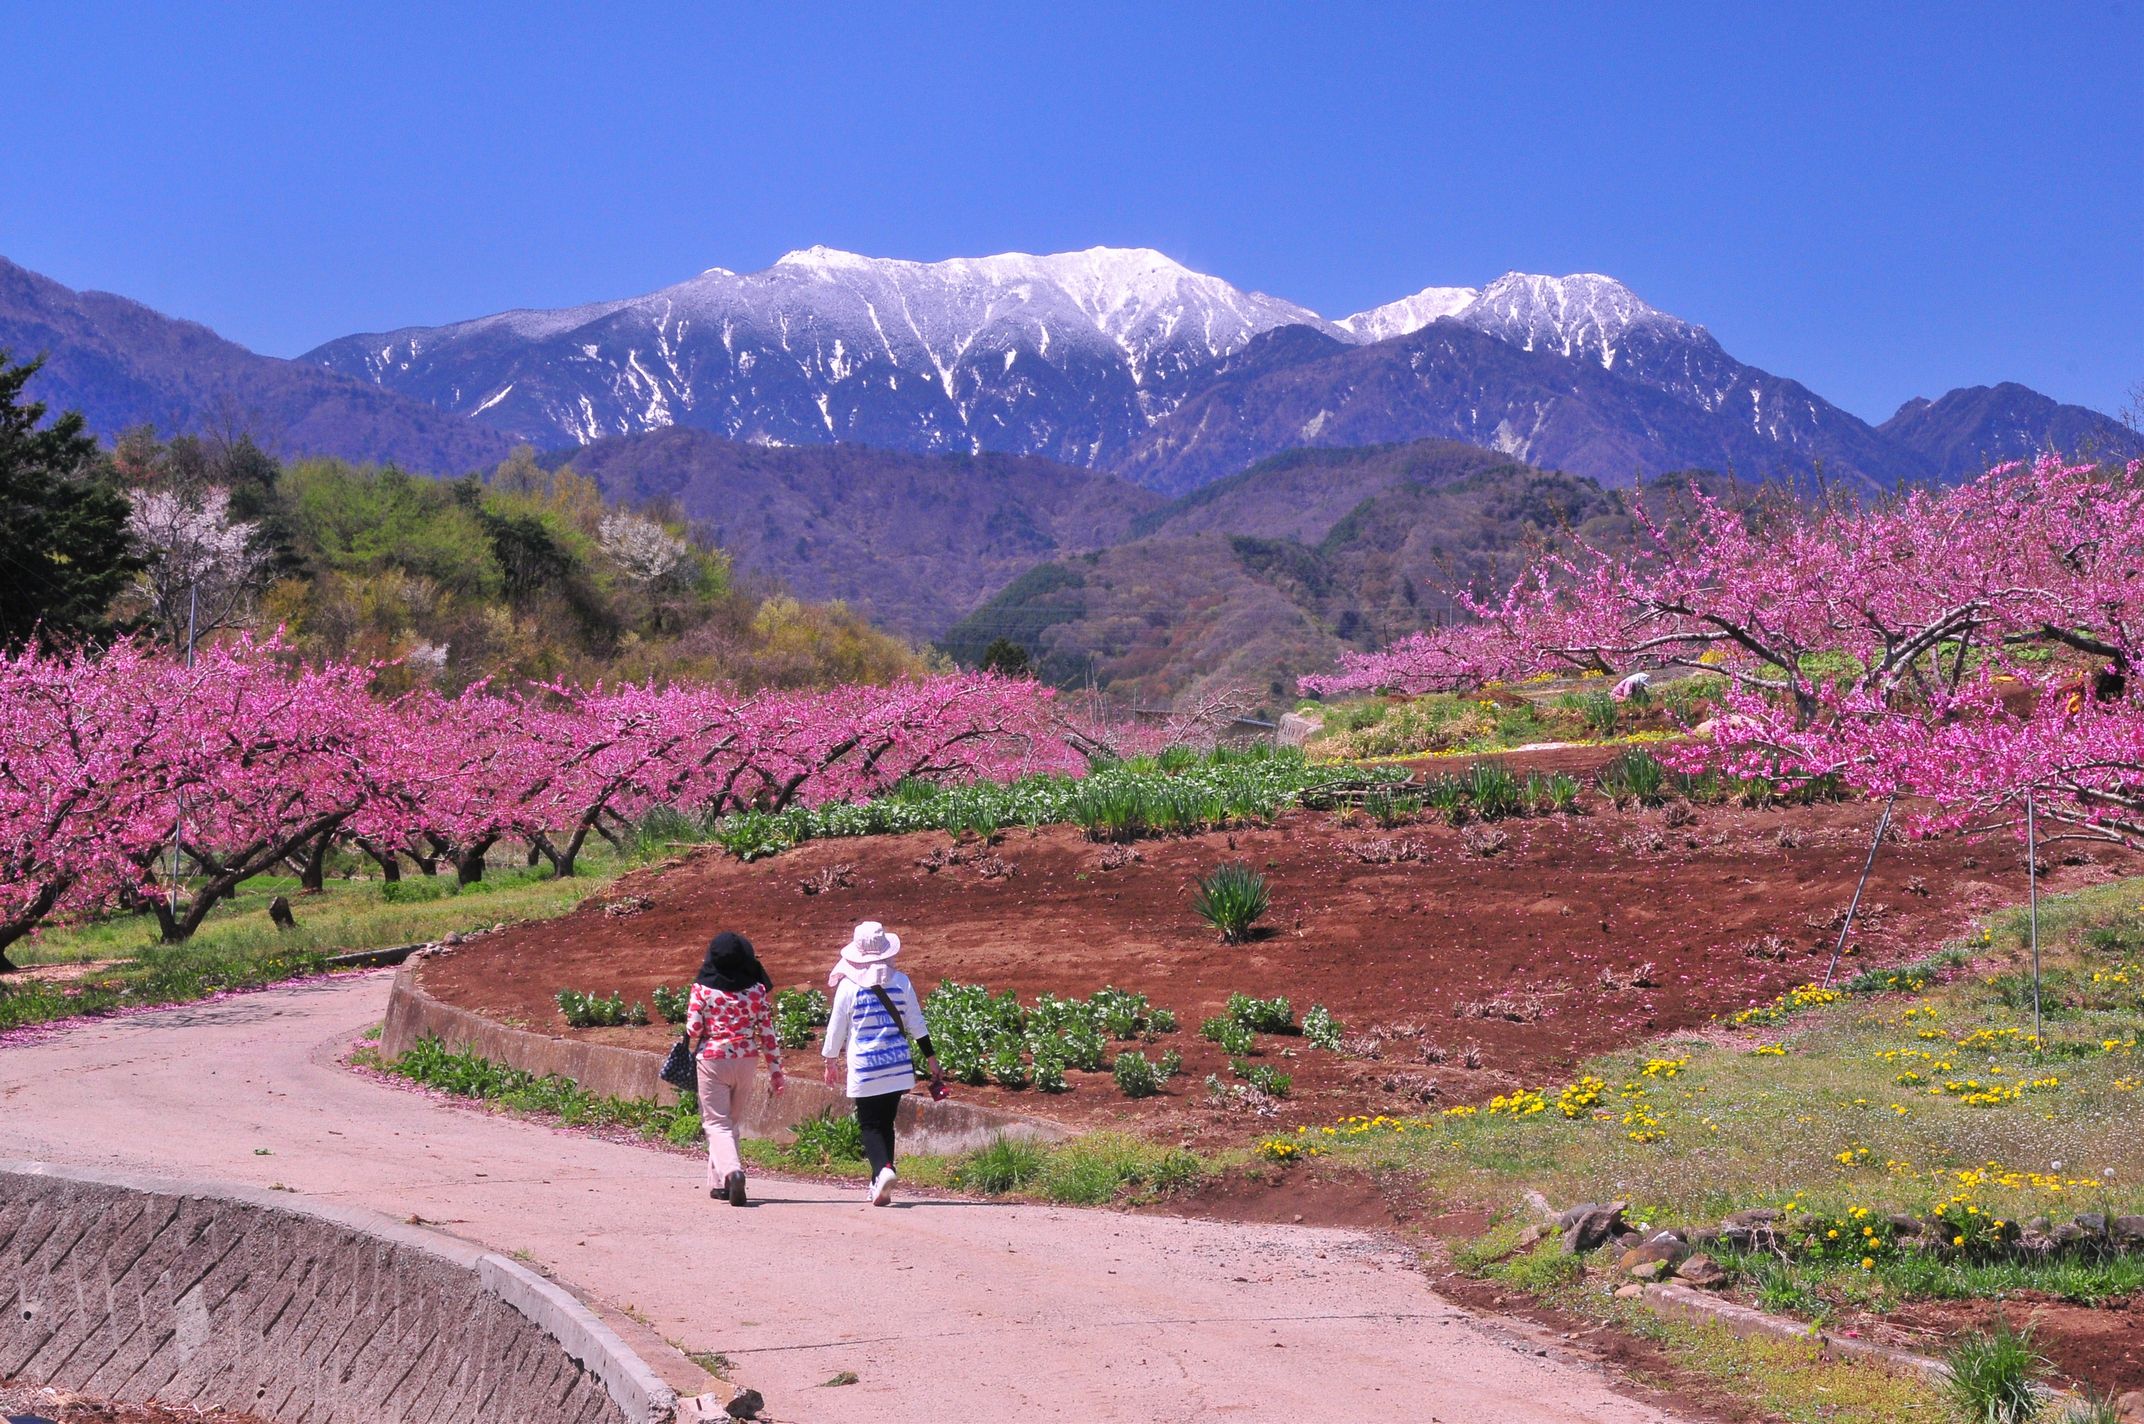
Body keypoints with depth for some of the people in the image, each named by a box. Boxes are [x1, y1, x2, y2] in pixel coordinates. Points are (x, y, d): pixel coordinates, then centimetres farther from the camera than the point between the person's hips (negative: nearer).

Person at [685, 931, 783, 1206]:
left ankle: (731, 1171, -25)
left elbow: (693, 1029, -8)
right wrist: (775, 1070, 5)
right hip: (746, 1061, 3)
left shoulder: (702, 988, -6)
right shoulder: (758, 990, -1)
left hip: (712, 1060, -3)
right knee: (730, 1121, 19)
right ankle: (719, 1183, 22)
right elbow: (767, 1033, 0)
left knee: (717, 1123, 0)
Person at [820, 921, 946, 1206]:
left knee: (870, 1125, 2)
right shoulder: (901, 982, 2)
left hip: (864, 1068, -3)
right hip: (898, 1065, 3)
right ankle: (879, 1186, 14)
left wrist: (831, 1062, 16)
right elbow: (917, 1025, 6)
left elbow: (836, 1028, 2)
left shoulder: (848, 986, -5)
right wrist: (932, 1061, 13)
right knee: (886, 1123, 13)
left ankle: (882, 1169, -24)